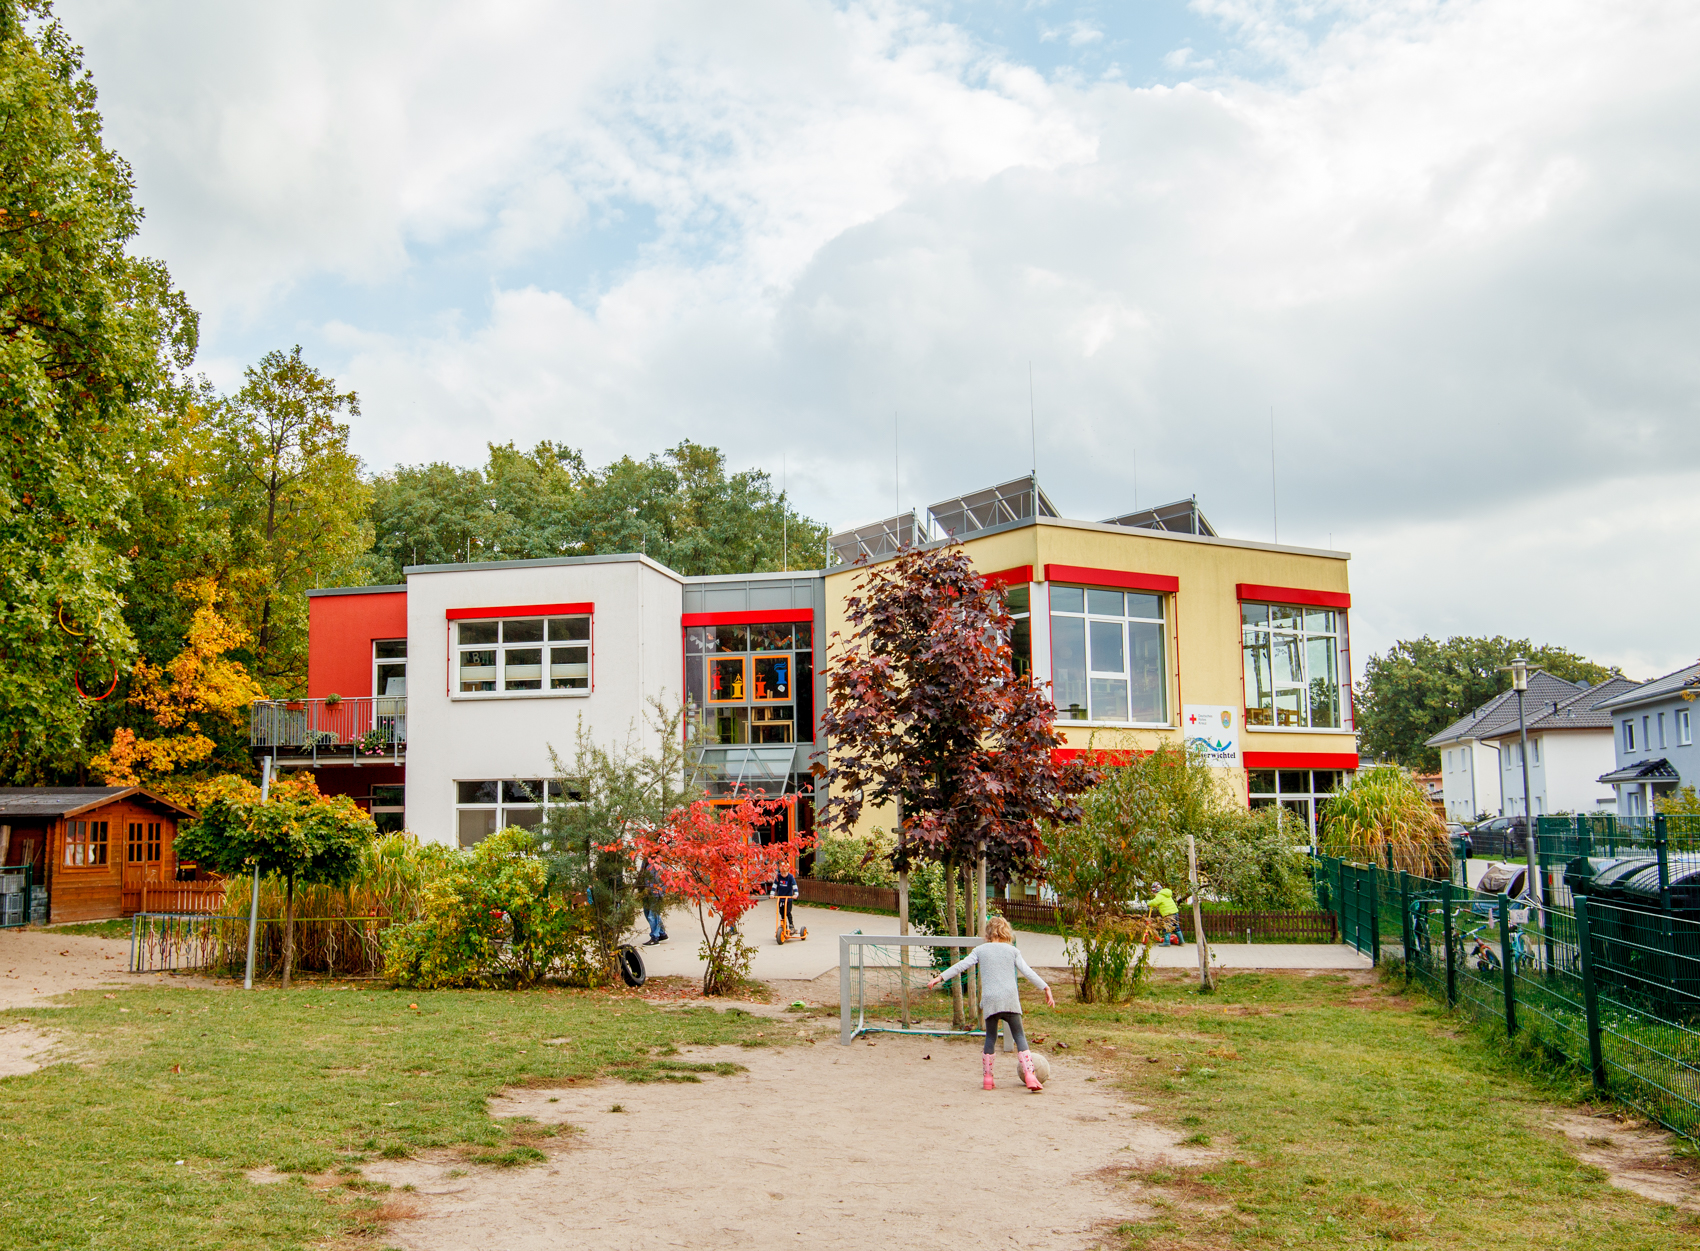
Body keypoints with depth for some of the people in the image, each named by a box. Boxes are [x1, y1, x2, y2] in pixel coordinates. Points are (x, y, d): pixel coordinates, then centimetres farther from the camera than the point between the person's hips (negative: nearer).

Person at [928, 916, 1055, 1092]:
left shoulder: (980, 950, 11)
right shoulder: (1012, 950, 11)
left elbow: (961, 966, 6)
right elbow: (1027, 972, 6)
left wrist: (940, 977, 9)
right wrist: (1046, 988, 9)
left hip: (990, 1000, 1)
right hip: (1010, 999, -1)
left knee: (990, 1038, 13)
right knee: (1019, 1036, 3)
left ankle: (988, 1079, 12)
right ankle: (1030, 1075, -11)